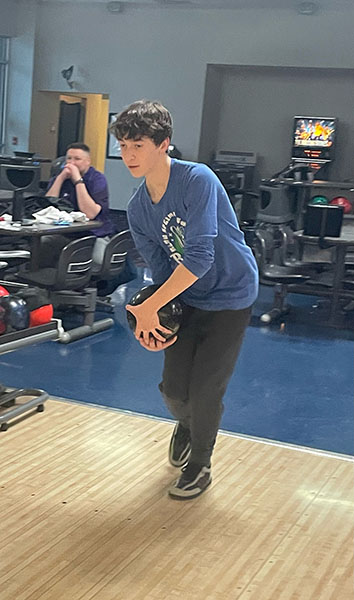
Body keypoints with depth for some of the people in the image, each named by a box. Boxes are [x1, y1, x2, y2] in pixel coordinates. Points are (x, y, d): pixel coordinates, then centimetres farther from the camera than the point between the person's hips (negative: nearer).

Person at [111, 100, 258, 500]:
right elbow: (161, 270, -2)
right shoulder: (137, 210, -4)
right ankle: (186, 426, 42)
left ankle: (199, 466, 26)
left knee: (205, 392, -2)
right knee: (173, 387, 5)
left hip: (231, 297, -5)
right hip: (187, 299, 5)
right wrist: (151, 321, -19)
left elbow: (199, 258, -32)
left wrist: (149, 307, -30)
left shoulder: (197, 180, -26)